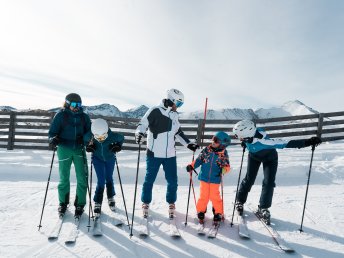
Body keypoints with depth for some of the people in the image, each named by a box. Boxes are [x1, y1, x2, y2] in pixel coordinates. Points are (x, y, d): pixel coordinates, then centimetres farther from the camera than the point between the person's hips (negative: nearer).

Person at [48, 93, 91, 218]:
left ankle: (79, 205, 15)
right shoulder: (60, 115, -1)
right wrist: (53, 139, -21)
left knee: (82, 179, 0)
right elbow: (52, 132, 0)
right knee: (64, 179, 8)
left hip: (79, 150, 2)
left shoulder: (84, 117, 6)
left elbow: (89, 132, 10)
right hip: (64, 150, -1)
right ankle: (63, 203, 28)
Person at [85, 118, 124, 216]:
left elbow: (121, 138, -10)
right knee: (101, 181, -5)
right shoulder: (90, 136, -31)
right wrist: (89, 146, -22)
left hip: (110, 158, 1)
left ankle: (111, 198, 38)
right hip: (97, 158, 0)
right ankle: (97, 203, 13)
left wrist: (118, 146, -24)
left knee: (109, 178, 14)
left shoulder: (113, 136, -33)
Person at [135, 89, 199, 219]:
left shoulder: (174, 115, 12)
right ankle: (146, 203, 30)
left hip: (170, 155, 5)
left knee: (172, 181, 9)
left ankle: (171, 203, 31)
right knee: (149, 179, 9)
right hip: (154, 154, -5)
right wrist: (139, 133, -33)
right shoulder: (155, 111, -10)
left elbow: (178, 132, 21)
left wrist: (189, 144, 19)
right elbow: (143, 124, -13)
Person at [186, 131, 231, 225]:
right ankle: (201, 212, 27)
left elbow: (227, 166, -3)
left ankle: (218, 213, 24)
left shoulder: (223, 154, -7)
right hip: (204, 178, 2)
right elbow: (199, 160, 5)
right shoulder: (206, 150, -3)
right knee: (203, 196, 8)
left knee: (214, 196, 4)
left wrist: (223, 170, -24)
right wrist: (191, 166, -7)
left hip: (215, 179, -2)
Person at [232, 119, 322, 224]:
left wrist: (307, 142, -51)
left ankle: (263, 208, 9)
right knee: (249, 179, 3)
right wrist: (245, 143, -8)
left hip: (269, 158, -4)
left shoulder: (261, 141, -47)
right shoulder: (249, 133, -34)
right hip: (254, 156, 4)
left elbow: (284, 143, -48)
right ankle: (240, 201, 21)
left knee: (269, 182, -9)